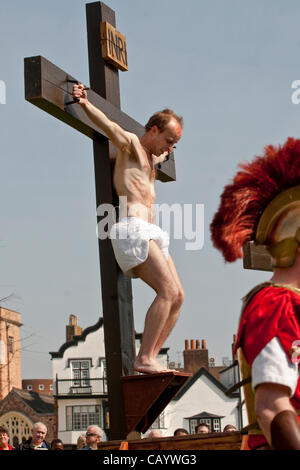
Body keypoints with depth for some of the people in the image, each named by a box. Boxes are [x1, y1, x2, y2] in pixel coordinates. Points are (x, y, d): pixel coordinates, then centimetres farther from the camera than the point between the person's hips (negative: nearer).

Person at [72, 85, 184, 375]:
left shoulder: (151, 158, 28)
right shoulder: (130, 144, 3)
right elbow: (109, 126, -20)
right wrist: (85, 104, -34)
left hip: (149, 233, 10)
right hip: (132, 229, -10)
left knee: (177, 297, 1)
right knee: (168, 291, -20)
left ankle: (150, 358, -1)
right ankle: (143, 359, -22)